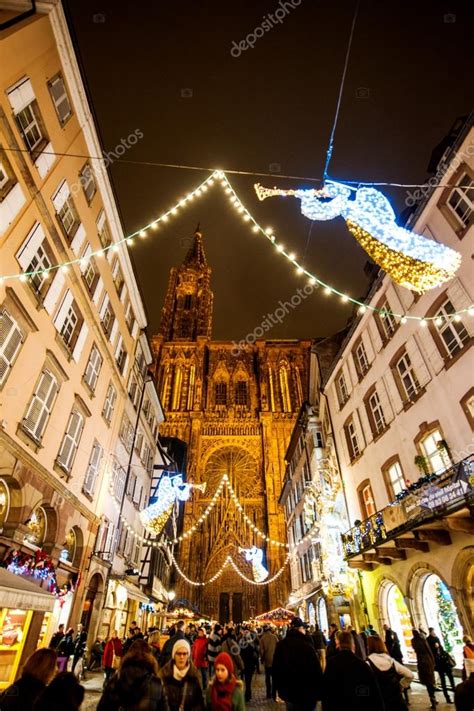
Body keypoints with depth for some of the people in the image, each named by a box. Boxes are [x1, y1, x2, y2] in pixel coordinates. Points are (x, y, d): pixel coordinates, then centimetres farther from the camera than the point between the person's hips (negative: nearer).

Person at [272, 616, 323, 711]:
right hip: (306, 694, -5)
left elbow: (275, 668, 8)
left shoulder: (280, 645, -1)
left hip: (287, 692, 5)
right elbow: (316, 671, -19)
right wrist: (319, 693, -5)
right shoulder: (307, 646, -21)